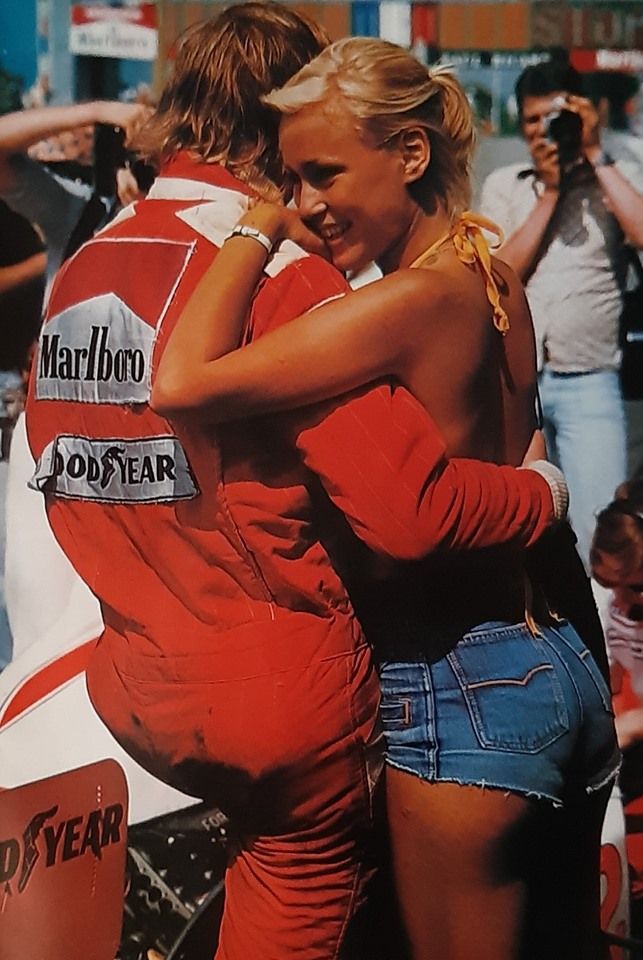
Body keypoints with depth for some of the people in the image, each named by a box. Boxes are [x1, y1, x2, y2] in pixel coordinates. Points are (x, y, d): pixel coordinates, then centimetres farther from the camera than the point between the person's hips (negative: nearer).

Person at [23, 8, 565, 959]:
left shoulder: (78, 273, 2)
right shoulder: (284, 276, -19)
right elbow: (409, 508, -25)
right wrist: (545, 491, -8)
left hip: (134, 692, 5)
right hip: (283, 693, -5)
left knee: (275, 843, 26)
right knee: (307, 878, 17)